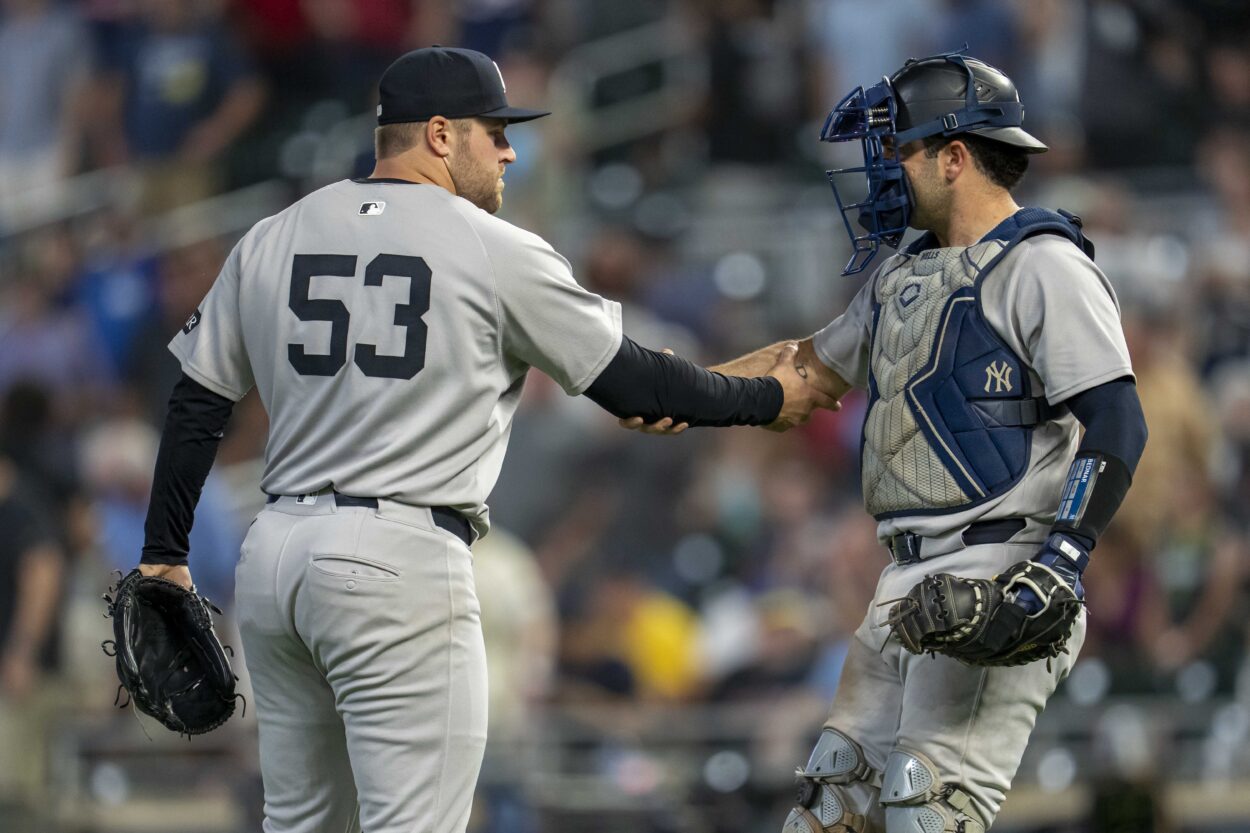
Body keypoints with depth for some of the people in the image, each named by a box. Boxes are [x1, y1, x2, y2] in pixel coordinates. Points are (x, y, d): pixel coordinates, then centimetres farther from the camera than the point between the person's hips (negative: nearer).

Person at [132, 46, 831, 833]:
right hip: (401, 562, -6)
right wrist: (769, 399, 16)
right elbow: (629, 380, 2)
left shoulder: (271, 241, 11)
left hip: (274, 558, 6)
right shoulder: (497, 252, -3)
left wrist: (163, 556, 19)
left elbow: (198, 404, 13)